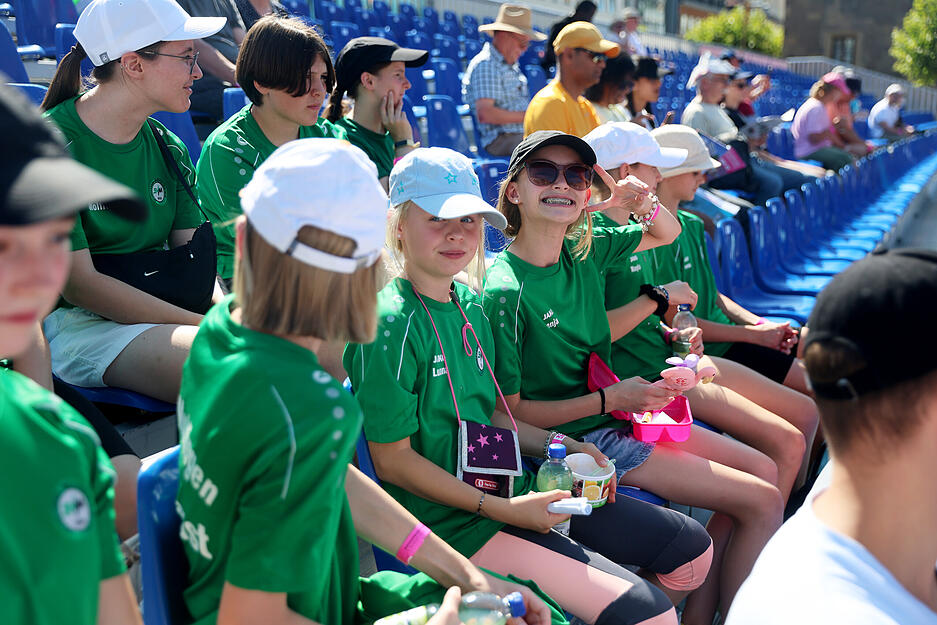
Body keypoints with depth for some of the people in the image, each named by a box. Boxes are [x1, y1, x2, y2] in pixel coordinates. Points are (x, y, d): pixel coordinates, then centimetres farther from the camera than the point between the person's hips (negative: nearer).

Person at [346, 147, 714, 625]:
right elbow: (393, 459, -16)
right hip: (457, 523, -9)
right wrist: (499, 509, -18)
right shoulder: (390, 324, -17)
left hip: (518, 492, 9)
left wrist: (562, 446, 6)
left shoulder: (469, 302, 8)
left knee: (692, 549, 12)